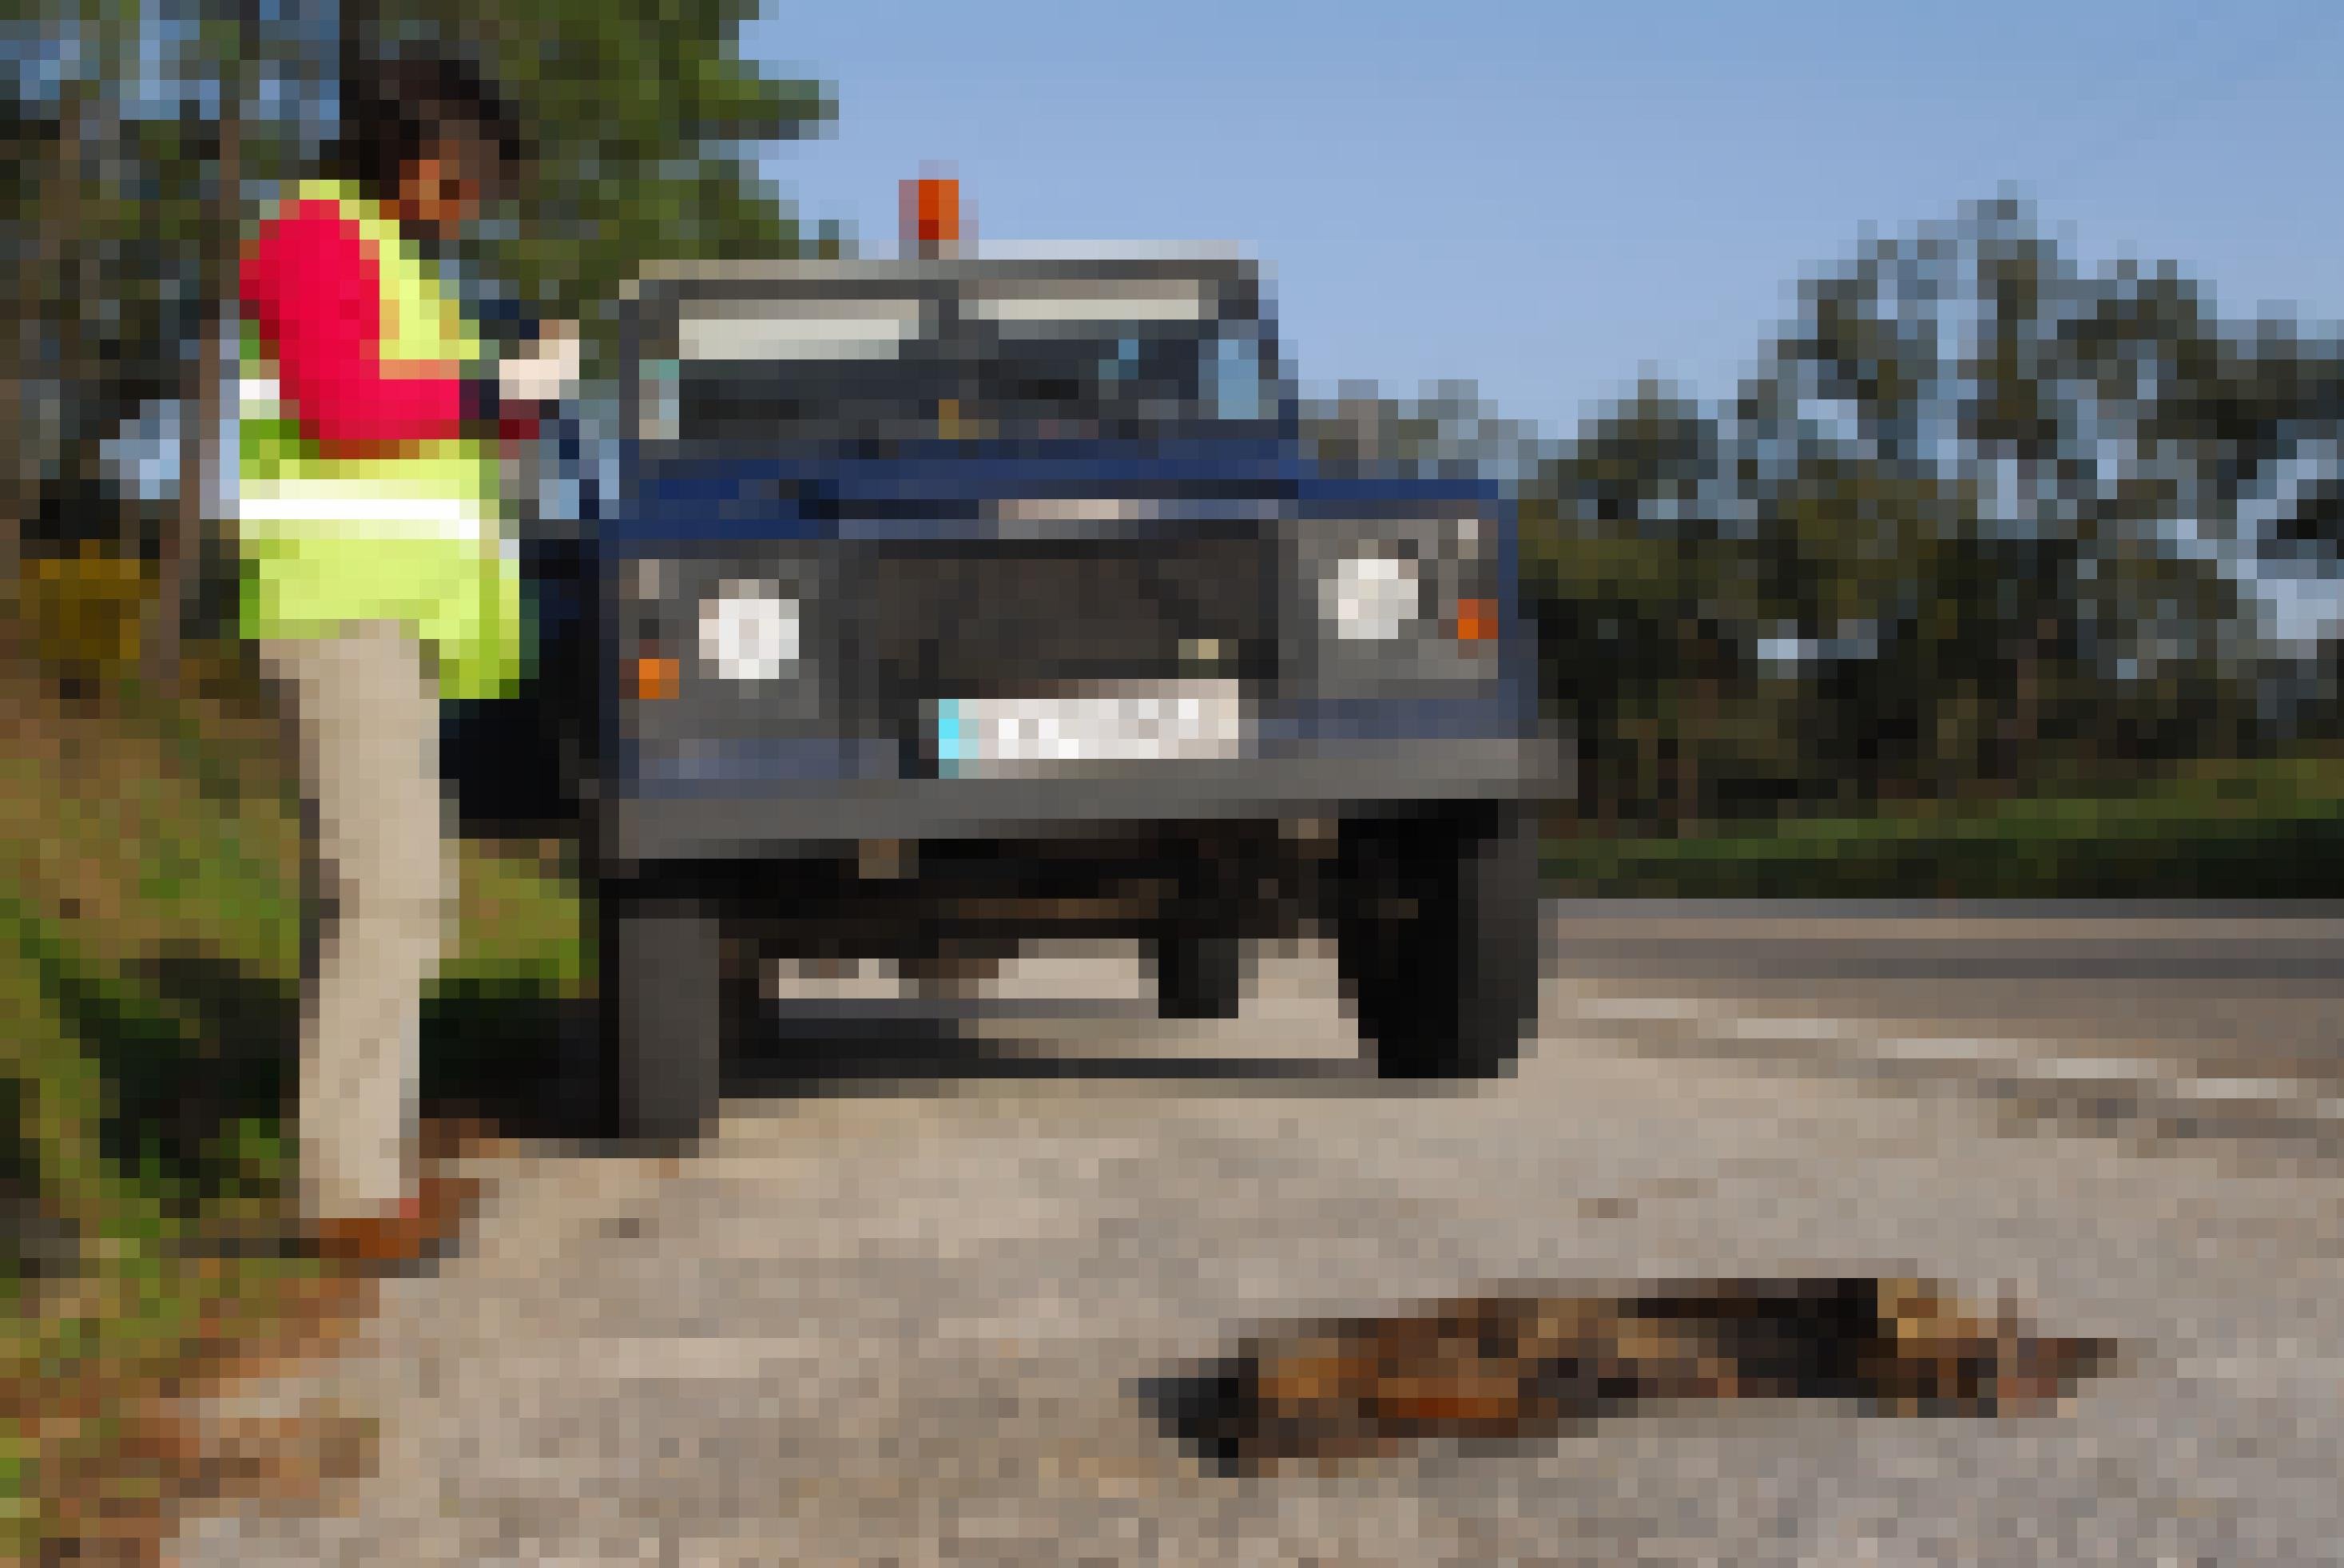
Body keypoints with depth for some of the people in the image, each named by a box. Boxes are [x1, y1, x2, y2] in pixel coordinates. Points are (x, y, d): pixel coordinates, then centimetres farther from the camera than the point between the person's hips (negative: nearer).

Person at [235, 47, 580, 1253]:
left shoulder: (387, 264, 24)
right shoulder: (315, 237, -7)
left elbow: (428, 437, 22)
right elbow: (335, 408, -20)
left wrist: (519, 396, 5)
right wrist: (498, 384, -13)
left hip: (389, 619, 11)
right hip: (337, 609, -11)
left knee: (361, 896, 9)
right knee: (396, 893, -16)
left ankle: (355, 1154, 13)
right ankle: (346, 1181, -15)